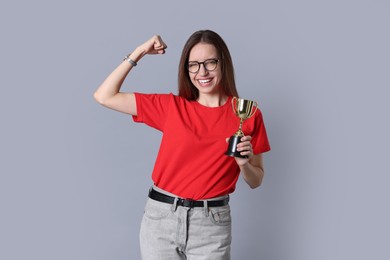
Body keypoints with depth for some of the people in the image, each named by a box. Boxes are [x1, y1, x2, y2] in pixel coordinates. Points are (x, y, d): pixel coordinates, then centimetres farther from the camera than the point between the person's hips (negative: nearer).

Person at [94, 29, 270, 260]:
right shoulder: (171, 106, 0)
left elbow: (255, 181, 6)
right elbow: (105, 96, -2)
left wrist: (243, 162, -15)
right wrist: (139, 53, -3)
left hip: (211, 222, -1)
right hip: (161, 216, 1)